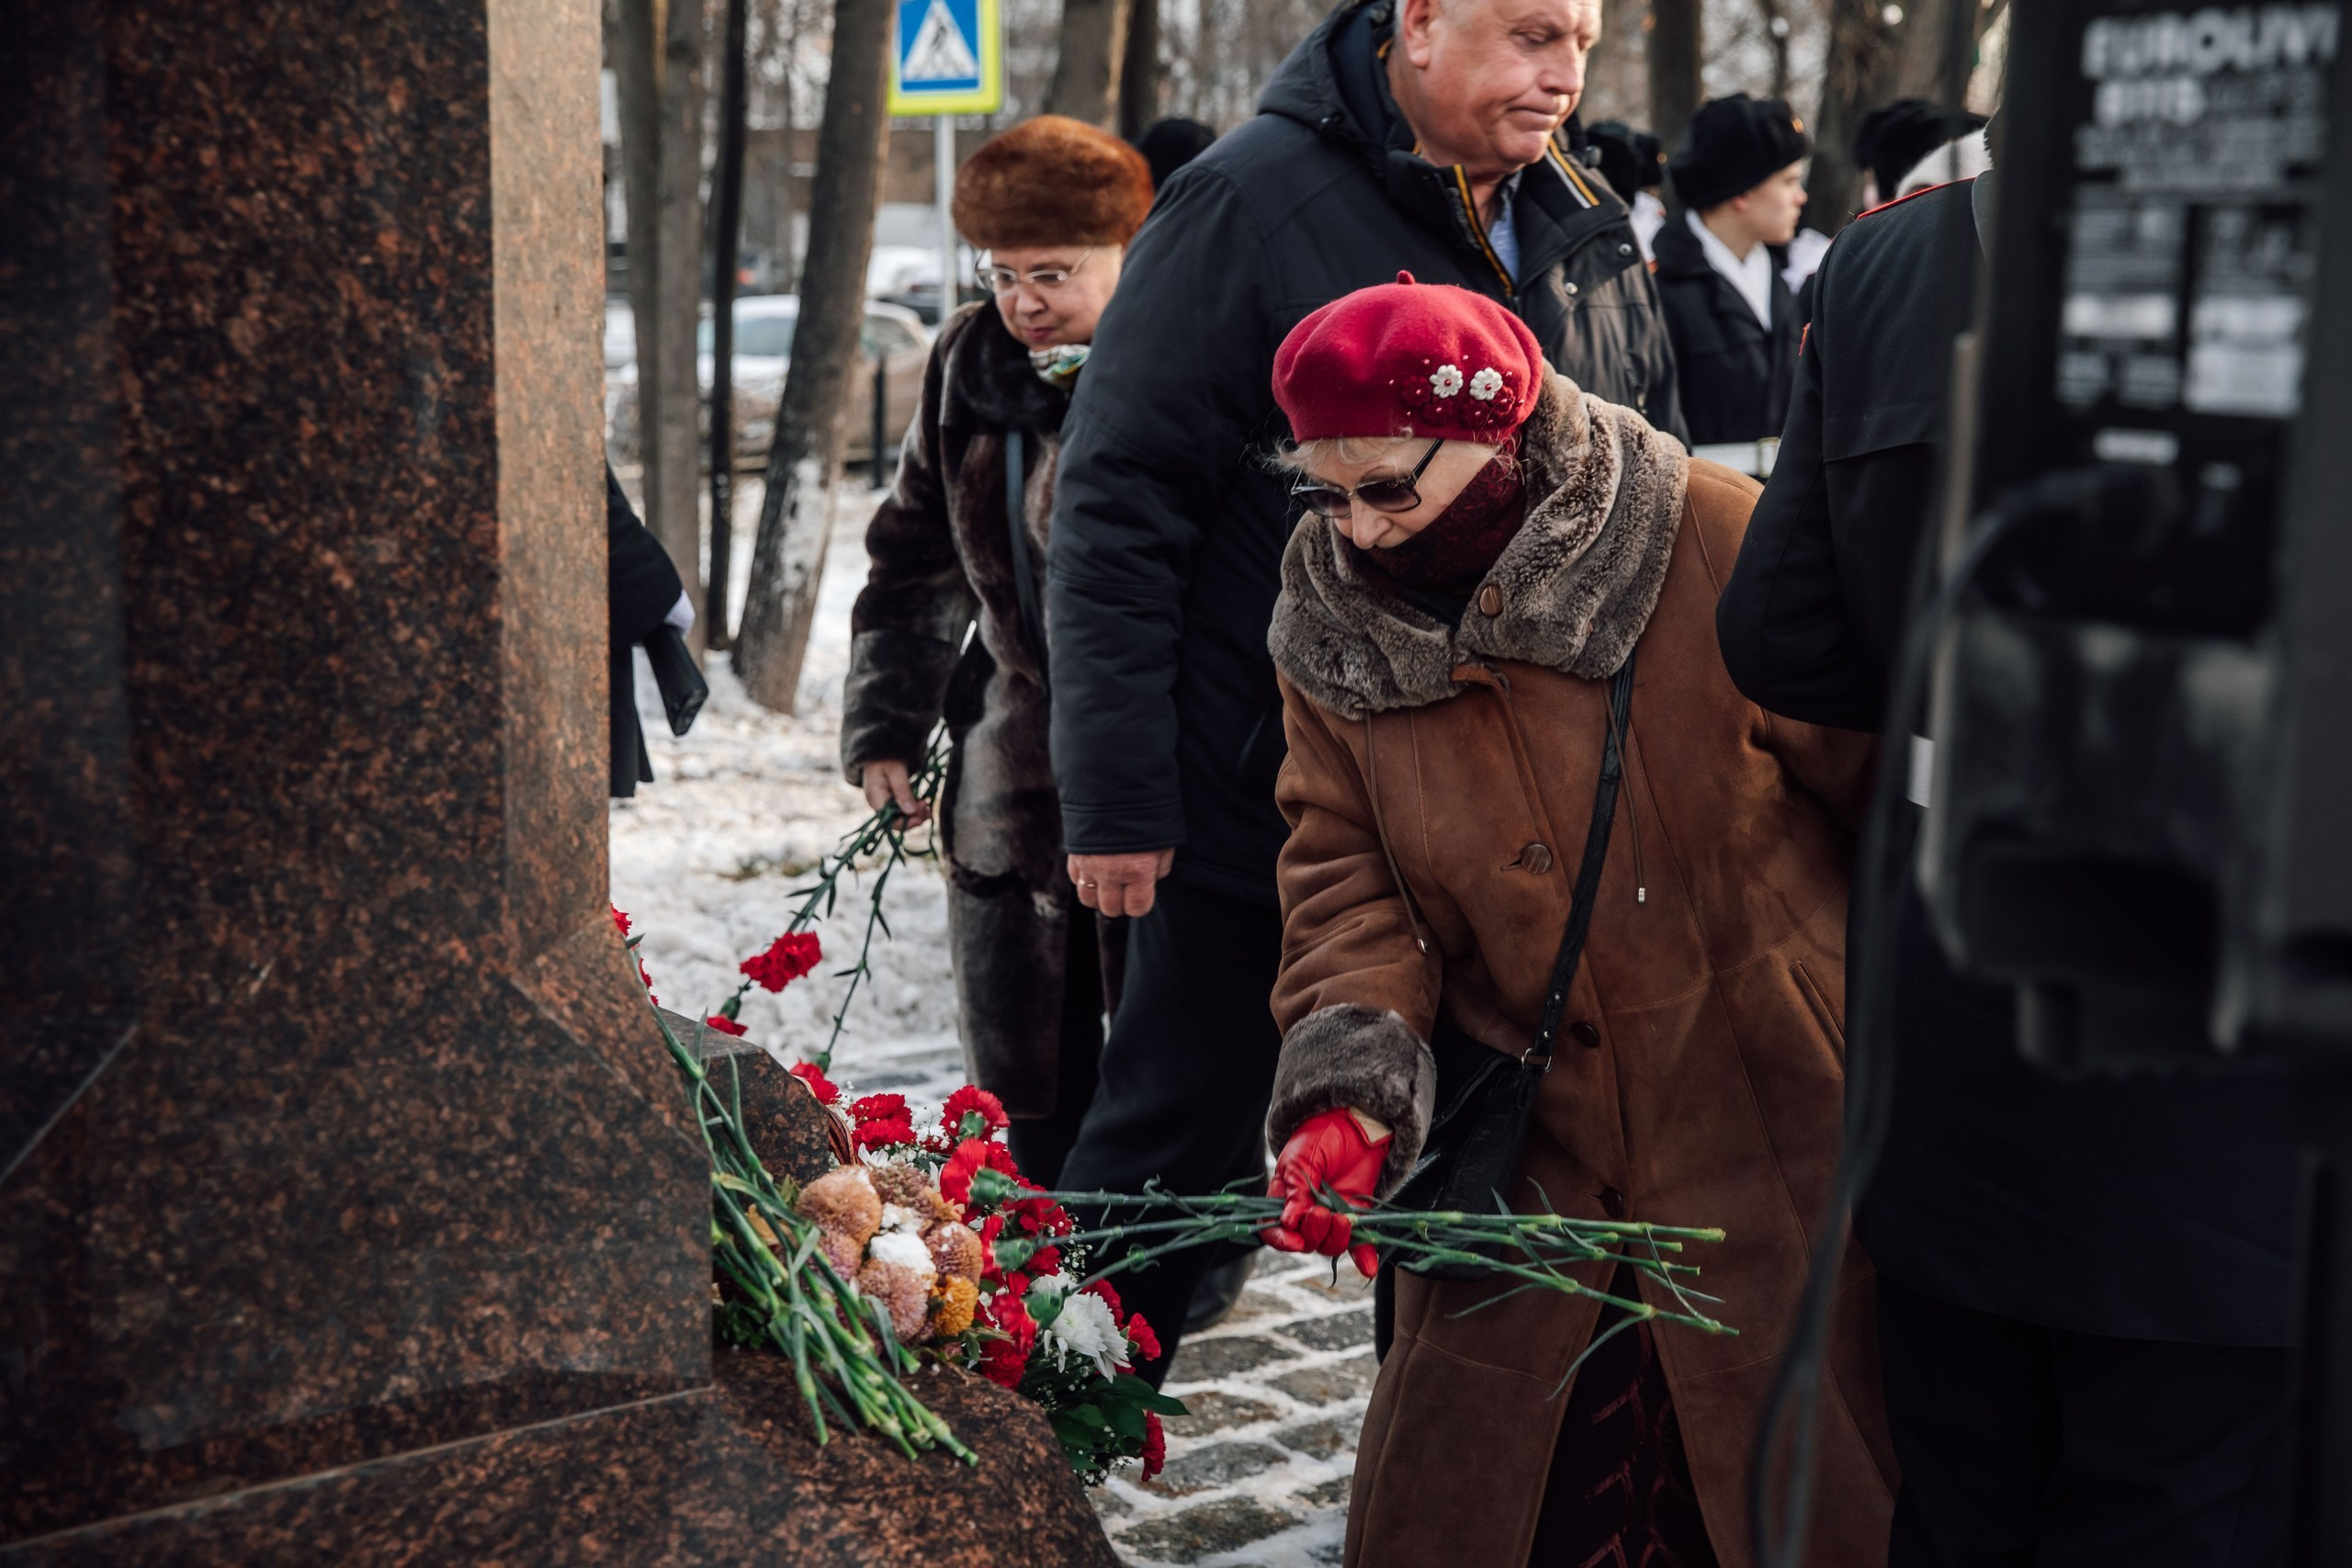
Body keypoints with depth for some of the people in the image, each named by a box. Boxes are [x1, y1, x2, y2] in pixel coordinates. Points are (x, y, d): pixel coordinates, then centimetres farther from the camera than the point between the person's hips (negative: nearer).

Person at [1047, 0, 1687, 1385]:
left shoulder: (1592, 234, 6)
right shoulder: (1253, 206, -12)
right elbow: (1116, 513, -14)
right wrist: (1117, 802, -16)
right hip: (1257, 805, -5)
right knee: (1178, 1150, 8)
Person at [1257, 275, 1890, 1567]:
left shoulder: (1723, 549, -15)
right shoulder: (1331, 631, 0)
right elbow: (1346, 872, -2)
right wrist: (1348, 1083, -19)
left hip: (1770, 1161, -3)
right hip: (1526, 1167, 4)